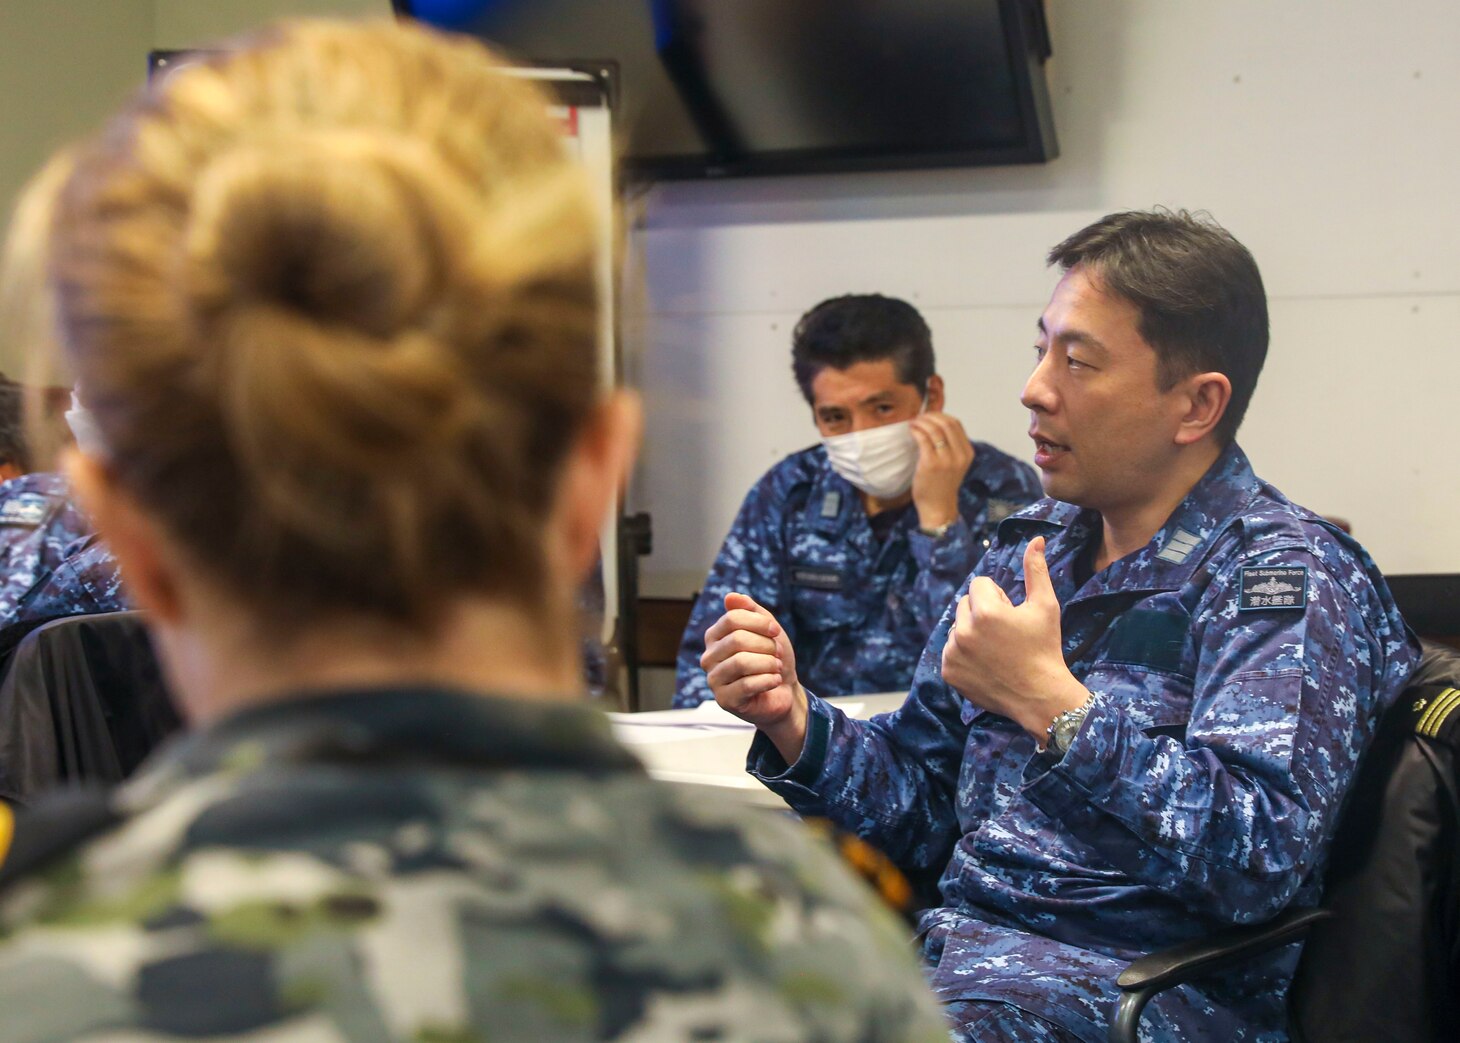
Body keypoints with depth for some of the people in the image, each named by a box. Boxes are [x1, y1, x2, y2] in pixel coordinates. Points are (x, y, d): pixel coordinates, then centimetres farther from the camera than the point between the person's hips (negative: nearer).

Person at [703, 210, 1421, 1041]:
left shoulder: (1283, 577, -9)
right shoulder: (1032, 546, 13)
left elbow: (1265, 858, -23)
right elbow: (924, 805, 17)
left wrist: (1051, 705, -24)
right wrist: (793, 721, -2)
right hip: (953, 940, 7)